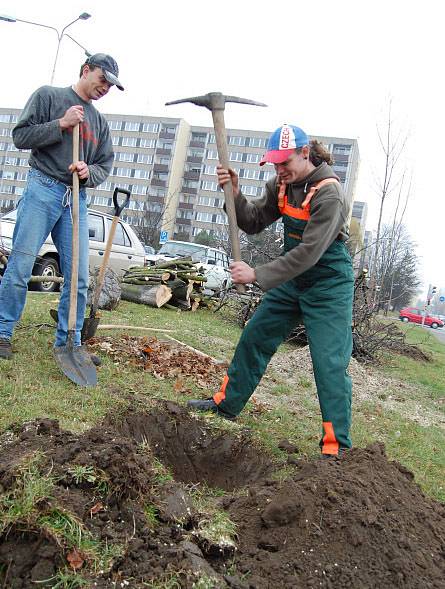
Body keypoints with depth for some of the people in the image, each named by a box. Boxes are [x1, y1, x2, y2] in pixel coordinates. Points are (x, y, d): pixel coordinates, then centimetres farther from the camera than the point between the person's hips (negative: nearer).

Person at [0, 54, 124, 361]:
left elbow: (105, 166, 17)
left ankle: (68, 342, 10)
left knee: (79, 277, 0)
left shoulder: (100, 122, 21)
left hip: (77, 200, 5)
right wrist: (61, 124, -10)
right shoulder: (48, 95, 7)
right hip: (43, 190, -5)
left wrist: (89, 172, -5)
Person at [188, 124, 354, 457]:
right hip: (293, 279, 8)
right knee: (254, 338, 12)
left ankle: (336, 447, 1)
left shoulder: (329, 194, -24)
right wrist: (235, 194, -16)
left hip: (328, 284, -7)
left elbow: (309, 252, -30)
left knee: (329, 363, -9)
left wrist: (257, 275, -31)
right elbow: (254, 223, 1)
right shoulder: (283, 185, -1)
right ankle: (226, 404, 30)